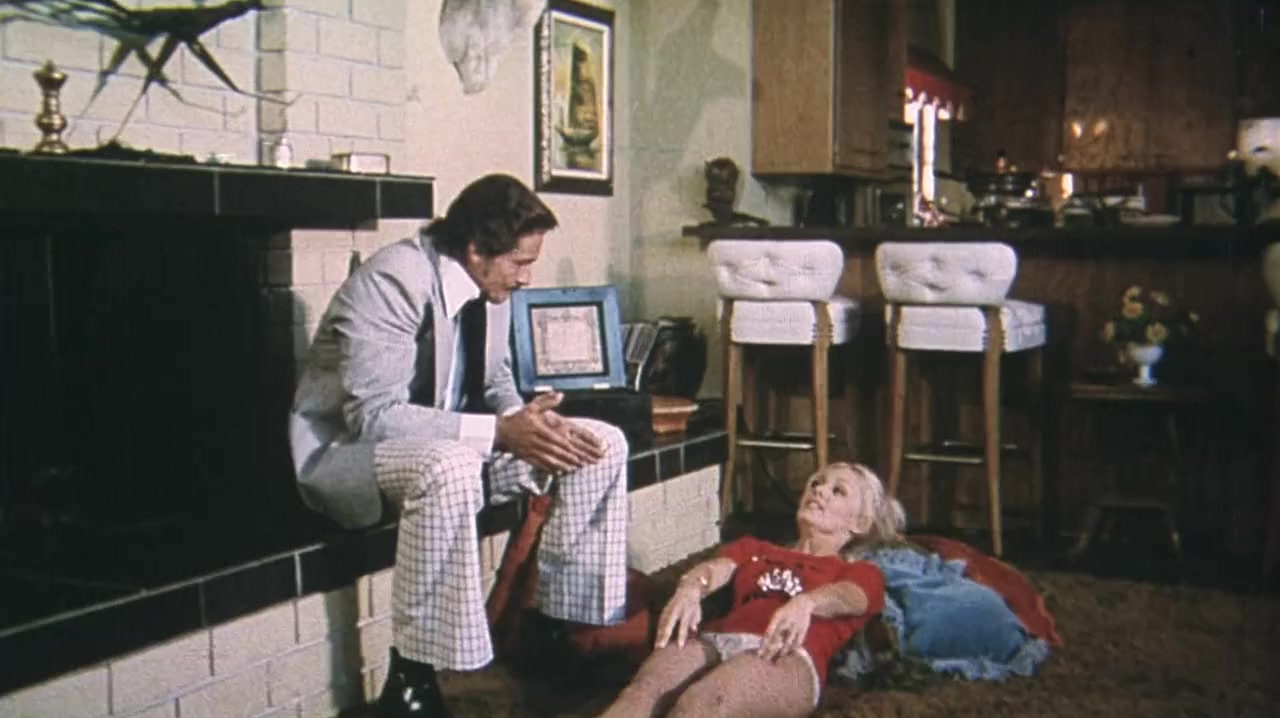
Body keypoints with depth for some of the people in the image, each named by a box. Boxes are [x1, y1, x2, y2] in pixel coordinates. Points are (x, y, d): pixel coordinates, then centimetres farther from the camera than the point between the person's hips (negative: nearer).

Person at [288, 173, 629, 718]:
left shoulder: (489, 287, 0)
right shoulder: (392, 280, -24)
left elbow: (494, 385, 11)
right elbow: (372, 414, -31)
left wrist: (528, 419, -13)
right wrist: (499, 432, -35)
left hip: (444, 443, 8)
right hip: (346, 449, -8)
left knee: (601, 445, -3)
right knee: (447, 469, -42)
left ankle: (553, 618, 8)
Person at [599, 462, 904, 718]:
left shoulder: (860, 572, 28)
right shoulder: (753, 548, 38)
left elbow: (844, 597, 3)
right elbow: (716, 569, 15)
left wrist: (805, 604, -24)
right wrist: (690, 588, -12)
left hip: (787, 654, -3)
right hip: (717, 638, 3)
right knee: (645, 687, -33)